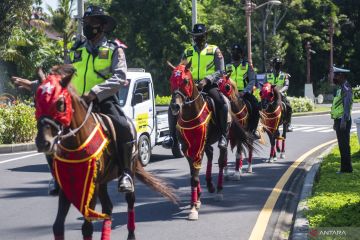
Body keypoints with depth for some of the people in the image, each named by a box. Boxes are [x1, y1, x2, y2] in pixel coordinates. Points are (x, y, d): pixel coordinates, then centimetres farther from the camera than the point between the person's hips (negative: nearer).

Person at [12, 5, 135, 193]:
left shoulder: (114, 49, 5)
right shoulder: (76, 50, 19)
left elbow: (120, 77, -10)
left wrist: (95, 92, -24)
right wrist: (32, 84, 16)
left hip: (104, 101, -5)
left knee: (123, 128, -31)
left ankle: (125, 173, -18)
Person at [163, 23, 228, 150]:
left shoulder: (214, 50, 8)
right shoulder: (187, 52, 18)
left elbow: (220, 71, -1)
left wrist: (206, 80, -18)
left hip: (209, 85, -3)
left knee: (221, 103, -33)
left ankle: (223, 135, -27)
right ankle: (173, 137, -8)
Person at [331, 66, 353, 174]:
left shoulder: (346, 88, -14)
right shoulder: (341, 88, 17)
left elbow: (347, 105, -21)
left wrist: (344, 121, -25)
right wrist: (336, 122, 23)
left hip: (343, 120, -10)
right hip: (339, 120, 10)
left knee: (344, 144, -8)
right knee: (342, 145, 12)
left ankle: (346, 168, -5)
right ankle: (345, 167, 16)